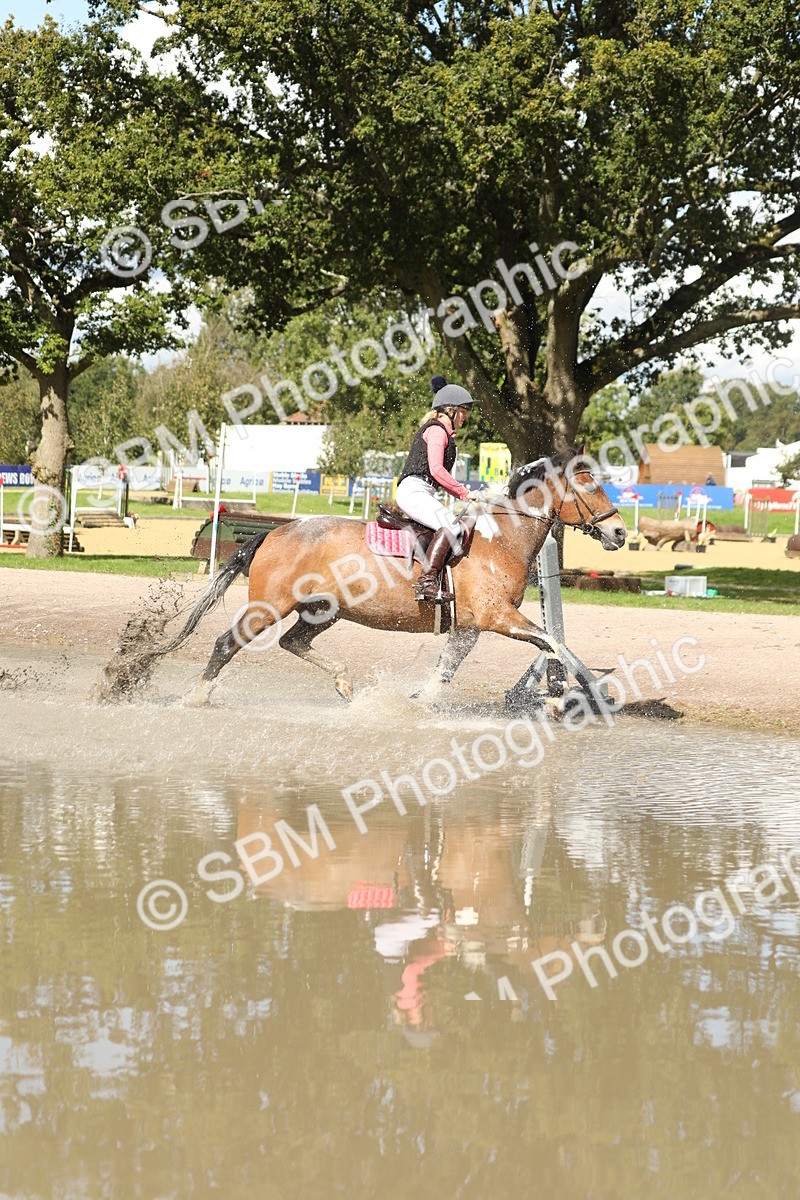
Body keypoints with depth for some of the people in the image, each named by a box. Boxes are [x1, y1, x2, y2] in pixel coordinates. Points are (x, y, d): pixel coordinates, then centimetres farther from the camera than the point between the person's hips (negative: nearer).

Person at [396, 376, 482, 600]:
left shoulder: (444, 434, 27)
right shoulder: (437, 430, -4)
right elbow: (436, 470, -16)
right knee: (450, 526, -29)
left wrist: (462, 494, 14)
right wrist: (464, 493, -10)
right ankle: (426, 582, -39)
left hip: (422, 493, 11)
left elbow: (441, 477, 28)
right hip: (414, 491, -11)